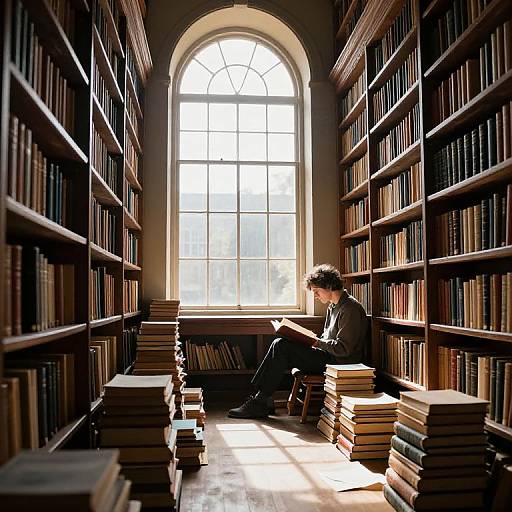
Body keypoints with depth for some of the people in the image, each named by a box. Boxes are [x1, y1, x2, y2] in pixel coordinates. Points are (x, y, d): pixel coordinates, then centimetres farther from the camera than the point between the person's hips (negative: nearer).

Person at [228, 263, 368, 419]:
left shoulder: (350, 308, -14)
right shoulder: (333, 306, 17)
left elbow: (343, 349, -20)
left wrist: (316, 342, -15)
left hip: (338, 363, -10)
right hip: (328, 357, 10)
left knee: (281, 346, -17)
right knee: (279, 345, -2)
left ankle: (260, 401, -11)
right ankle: (260, 399, -6)